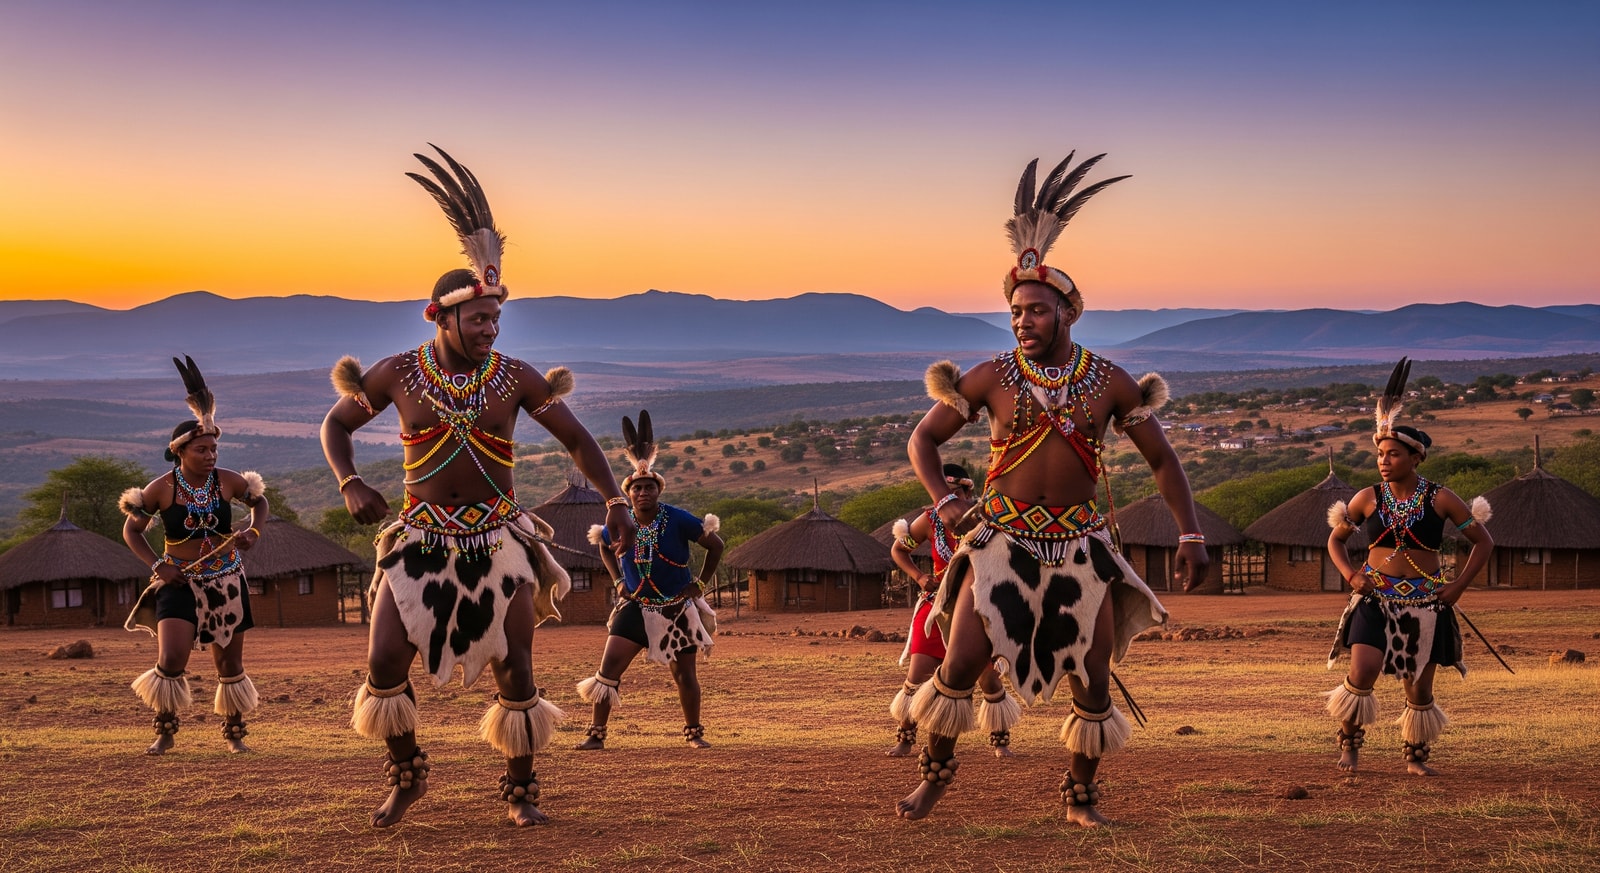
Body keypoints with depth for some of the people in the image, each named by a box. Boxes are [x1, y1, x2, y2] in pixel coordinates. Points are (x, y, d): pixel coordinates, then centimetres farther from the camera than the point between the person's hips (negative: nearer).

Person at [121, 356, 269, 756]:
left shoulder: (226, 481, -7)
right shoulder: (161, 489, -11)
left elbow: (260, 501, 12)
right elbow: (131, 530, 0)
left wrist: (254, 530, -8)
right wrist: (156, 564, -14)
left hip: (225, 582, 2)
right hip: (179, 582, -2)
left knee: (230, 663, 9)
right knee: (171, 660, -16)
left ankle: (234, 731, 27)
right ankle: (165, 731, 6)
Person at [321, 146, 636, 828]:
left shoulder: (515, 378, -5)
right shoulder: (399, 373, -5)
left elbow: (577, 439, 0)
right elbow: (335, 423, 8)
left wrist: (614, 500, -12)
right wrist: (350, 484, -10)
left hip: (498, 536, 0)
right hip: (423, 535, 0)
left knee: (515, 669, 1)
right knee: (384, 663, -6)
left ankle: (520, 789, 20)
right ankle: (406, 777, 18)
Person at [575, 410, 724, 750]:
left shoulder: (677, 519, -15)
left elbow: (715, 545, -6)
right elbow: (604, 547, 18)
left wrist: (700, 584, -4)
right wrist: (617, 581, 7)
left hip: (678, 609, -2)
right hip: (635, 607, 2)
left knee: (684, 674, 6)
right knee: (609, 666, -9)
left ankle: (694, 733, 25)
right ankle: (596, 734, -1)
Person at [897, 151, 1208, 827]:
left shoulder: (1110, 383, 0)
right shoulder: (993, 378, -2)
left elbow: (1162, 459, 6)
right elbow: (923, 438, 4)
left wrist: (1189, 533, -4)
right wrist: (943, 500, -13)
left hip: (1080, 543, 1)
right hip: (1001, 540, -1)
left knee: (1094, 681, 3)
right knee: (960, 665, -9)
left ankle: (1080, 794, 24)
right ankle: (936, 768, 17)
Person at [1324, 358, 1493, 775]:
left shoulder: (1440, 499, -2)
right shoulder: (1368, 498, 1)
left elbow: (1483, 542, 4)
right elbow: (1335, 540, 14)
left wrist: (1458, 585, -4)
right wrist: (1350, 574, -4)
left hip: (1425, 603, 0)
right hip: (1375, 598, 0)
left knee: (1419, 685, 6)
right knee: (1362, 671, -17)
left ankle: (1415, 755, 25)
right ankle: (1349, 742, 5)